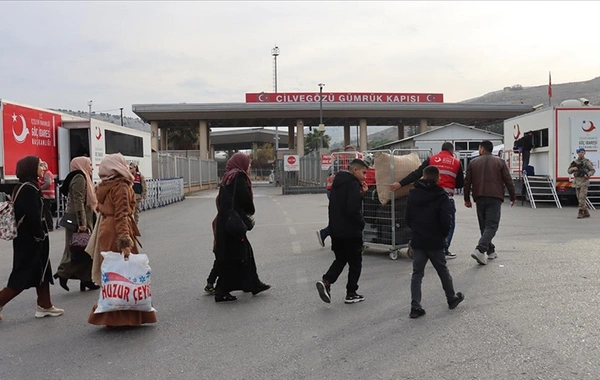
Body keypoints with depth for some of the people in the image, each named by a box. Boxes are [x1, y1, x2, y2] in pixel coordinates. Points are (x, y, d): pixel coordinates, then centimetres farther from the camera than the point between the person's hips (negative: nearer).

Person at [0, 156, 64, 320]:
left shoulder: (23, 187, 11)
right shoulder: (29, 188, -19)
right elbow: (32, 216, -24)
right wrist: (40, 235, -13)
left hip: (27, 237, 10)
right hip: (30, 239, -10)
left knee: (43, 271, 14)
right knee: (22, 276, -2)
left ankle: (45, 306, 21)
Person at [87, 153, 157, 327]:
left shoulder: (105, 186, 13)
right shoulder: (121, 187, -13)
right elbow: (121, 216, -21)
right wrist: (125, 242, -26)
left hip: (105, 232, 9)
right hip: (116, 233, -9)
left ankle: (109, 317, 19)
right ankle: (123, 317, 1)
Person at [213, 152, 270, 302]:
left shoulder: (227, 177, 16)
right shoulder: (239, 176, -10)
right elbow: (245, 199, -16)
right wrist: (251, 211, 3)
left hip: (224, 222, 9)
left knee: (245, 252, 17)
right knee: (233, 257, -2)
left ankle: (253, 284, 25)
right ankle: (222, 292, 2)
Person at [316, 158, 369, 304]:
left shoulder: (338, 182, 12)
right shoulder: (353, 184, -16)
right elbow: (353, 209, -25)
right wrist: (361, 223, -8)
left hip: (335, 229, 8)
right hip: (351, 231, -8)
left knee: (340, 259, 18)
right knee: (355, 262, 8)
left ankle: (326, 282, -2)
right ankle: (351, 294, 14)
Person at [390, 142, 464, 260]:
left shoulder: (431, 160, 5)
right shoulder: (457, 163, 5)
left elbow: (416, 174, -4)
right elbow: (460, 184, 8)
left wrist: (400, 183, -5)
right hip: (447, 197, -2)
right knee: (449, 224, 11)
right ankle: (444, 250, 7)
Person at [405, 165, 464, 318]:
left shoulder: (413, 194, 0)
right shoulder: (442, 196, -11)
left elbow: (407, 218, 4)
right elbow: (446, 220, -15)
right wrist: (444, 234, 2)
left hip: (417, 241, 2)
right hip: (435, 241, -2)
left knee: (417, 273, 5)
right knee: (443, 271, 16)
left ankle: (415, 307, 0)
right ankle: (452, 299, 34)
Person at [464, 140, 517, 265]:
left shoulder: (473, 163, 9)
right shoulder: (499, 162, 6)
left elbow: (467, 182, 7)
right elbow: (508, 181, 3)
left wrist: (467, 199, 15)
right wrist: (513, 197, 12)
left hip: (480, 198, 2)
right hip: (495, 198, -2)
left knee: (484, 225, 14)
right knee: (492, 225, -6)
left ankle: (490, 250, 19)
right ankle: (480, 249, -23)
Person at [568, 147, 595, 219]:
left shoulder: (587, 162, -2)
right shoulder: (575, 162, 11)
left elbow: (593, 170, -2)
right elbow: (569, 171, 13)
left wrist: (588, 175, -21)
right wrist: (572, 168, -9)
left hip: (584, 181, -6)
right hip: (577, 181, 6)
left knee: (582, 197, -14)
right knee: (579, 198, 8)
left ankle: (580, 213, -13)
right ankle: (586, 213, 18)